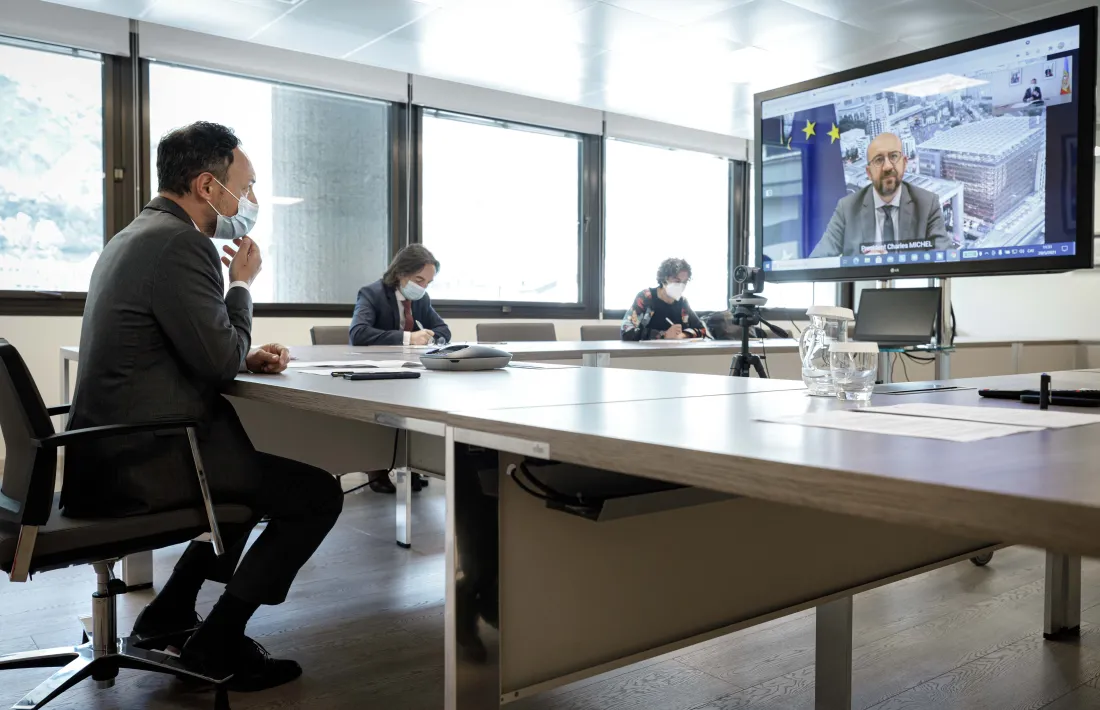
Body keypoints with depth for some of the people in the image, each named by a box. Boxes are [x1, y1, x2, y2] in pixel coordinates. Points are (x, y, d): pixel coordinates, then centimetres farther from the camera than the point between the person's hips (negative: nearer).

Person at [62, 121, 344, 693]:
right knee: (318, 493, -7)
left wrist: (244, 356, 7)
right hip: (141, 461, -11)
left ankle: (169, 613, 27)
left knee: (259, 469, 28)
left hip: (110, 452, 11)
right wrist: (242, 284, -3)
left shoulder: (136, 235, 15)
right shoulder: (180, 243, -18)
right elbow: (220, 362, -18)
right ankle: (217, 643, 3)